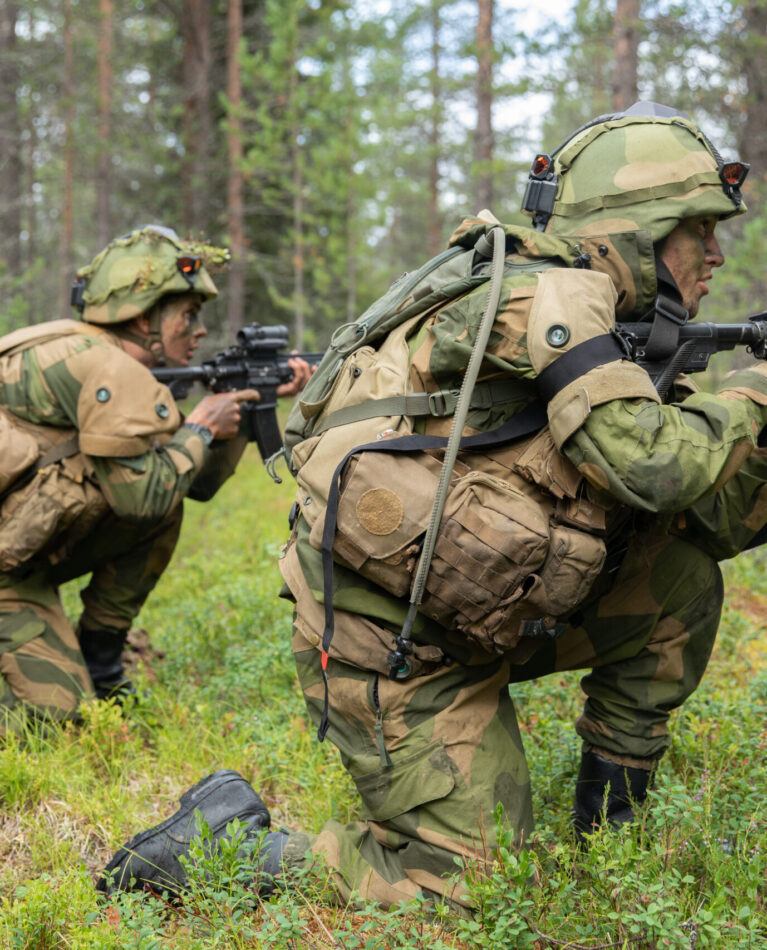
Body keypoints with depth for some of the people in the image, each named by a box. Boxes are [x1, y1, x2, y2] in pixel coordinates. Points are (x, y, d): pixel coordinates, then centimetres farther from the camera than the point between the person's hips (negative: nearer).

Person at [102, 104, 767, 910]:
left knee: (683, 571, 4)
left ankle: (612, 805, 14)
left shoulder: (623, 337, 12)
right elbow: (649, 465, -26)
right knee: (465, 893, -6)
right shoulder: (544, 292, -16)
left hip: (472, 619, 9)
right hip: (388, 646, -9)